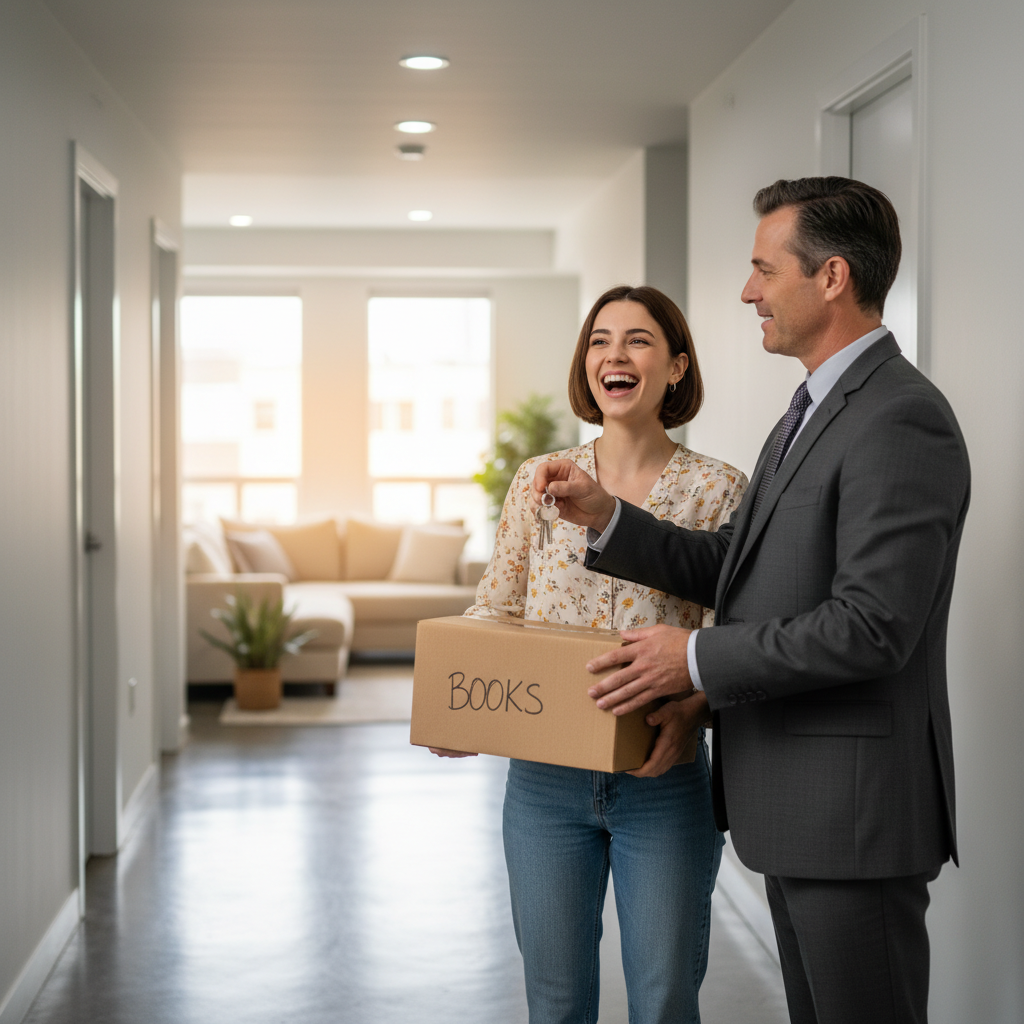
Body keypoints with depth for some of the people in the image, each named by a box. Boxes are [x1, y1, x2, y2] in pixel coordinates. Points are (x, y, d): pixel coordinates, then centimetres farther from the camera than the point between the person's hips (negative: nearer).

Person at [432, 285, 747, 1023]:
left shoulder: (718, 490, -3)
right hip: (544, 778, 2)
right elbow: (495, 609, 8)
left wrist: (691, 703, -25)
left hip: (662, 780, -2)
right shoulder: (538, 480, 4)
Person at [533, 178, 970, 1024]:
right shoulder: (815, 411, 15)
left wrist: (700, 660, -16)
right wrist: (605, 517, 2)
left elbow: (872, 626, -25)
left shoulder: (900, 420, -19)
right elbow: (732, 567, 15)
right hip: (797, 801, 10)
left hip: (853, 808, -10)